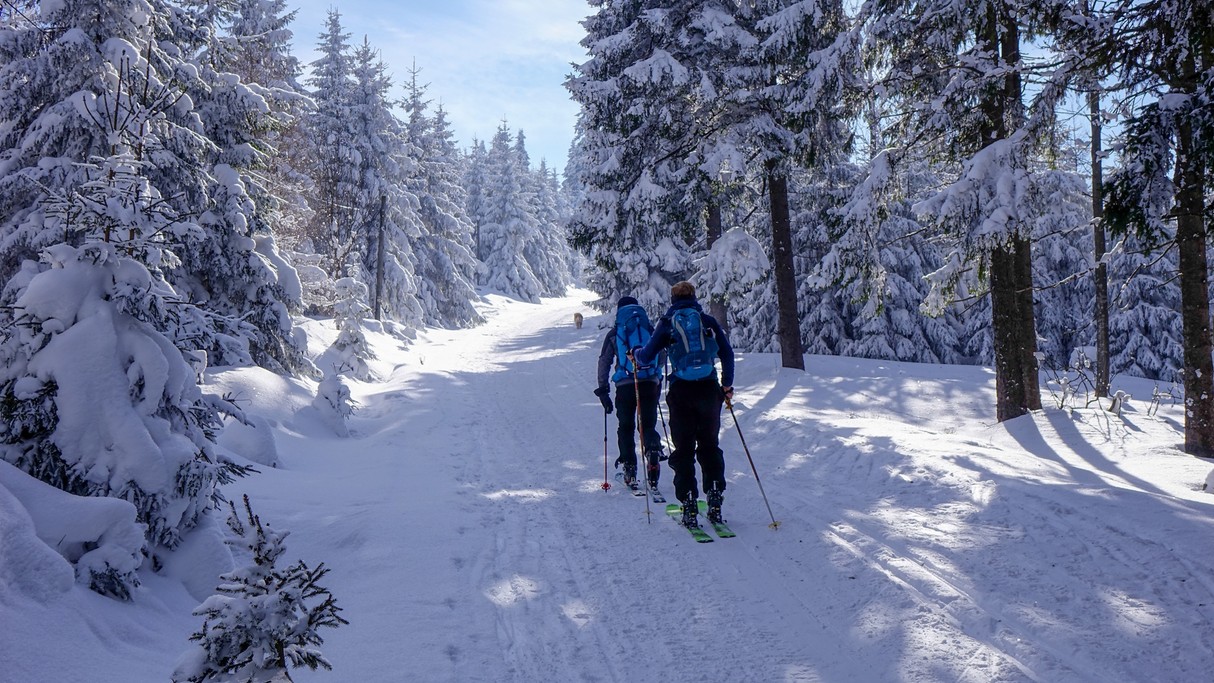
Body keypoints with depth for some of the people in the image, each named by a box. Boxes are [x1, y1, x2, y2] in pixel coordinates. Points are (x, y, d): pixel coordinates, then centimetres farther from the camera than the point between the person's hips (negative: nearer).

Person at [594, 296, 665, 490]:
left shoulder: (614, 333, 7)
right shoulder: (651, 329, 12)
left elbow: (604, 363, 6)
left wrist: (602, 391, 11)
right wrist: (658, 382, 29)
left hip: (625, 385, -1)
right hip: (650, 383, 1)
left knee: (626, 427, 13)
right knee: (648, 425, 10)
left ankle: (630, 471, 10)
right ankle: (653, 450, -22)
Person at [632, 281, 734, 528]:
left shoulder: (667, 323, 5)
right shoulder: (709, 321, 10)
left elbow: (647, 356, 7)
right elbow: (727, 354, 10)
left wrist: (635, 353, 30)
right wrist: (727, 385, 22)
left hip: (681, 392, -1)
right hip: (709, 390, 2)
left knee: (683, 449, 5)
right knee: (710, 446, 13)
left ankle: (689, 505, 0)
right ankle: (715, 501, 8)